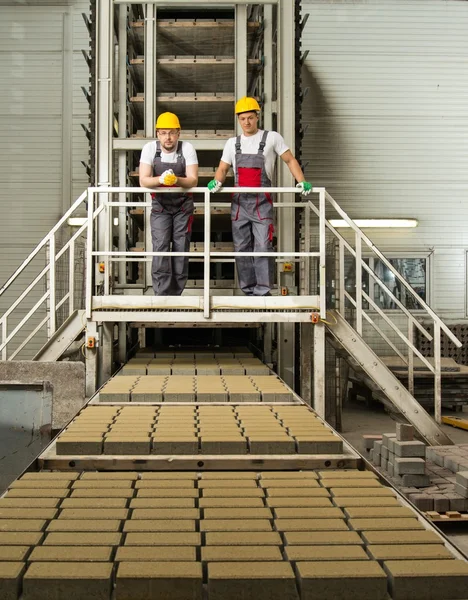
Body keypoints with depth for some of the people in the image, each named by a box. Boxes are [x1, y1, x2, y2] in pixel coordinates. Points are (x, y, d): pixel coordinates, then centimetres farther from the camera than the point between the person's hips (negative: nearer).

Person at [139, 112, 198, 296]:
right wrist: (161, 179, -38)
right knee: (160, 247, -13)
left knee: (181, 248, 1)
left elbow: (193, 180, -19)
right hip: (160, 205, 0)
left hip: (183, 205, 0)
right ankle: (162, 294, -11)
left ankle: (175, 295, 12)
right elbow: (143, 180, -18)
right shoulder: (149, 148, -12)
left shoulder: (187, 148, -14)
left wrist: (176, 180, -40)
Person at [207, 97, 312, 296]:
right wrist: (217, 181, -11)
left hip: (262, 202, -4)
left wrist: (302, 182, -10)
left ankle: (263, 292, -9)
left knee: (262, 248, -12)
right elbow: (222, 169, 11)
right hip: (239, 201, 4)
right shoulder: (232, 143, 12)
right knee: (242, 248, 6)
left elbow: (290, 160, 4)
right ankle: (249, 291, 14)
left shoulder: (272, 138, 1)